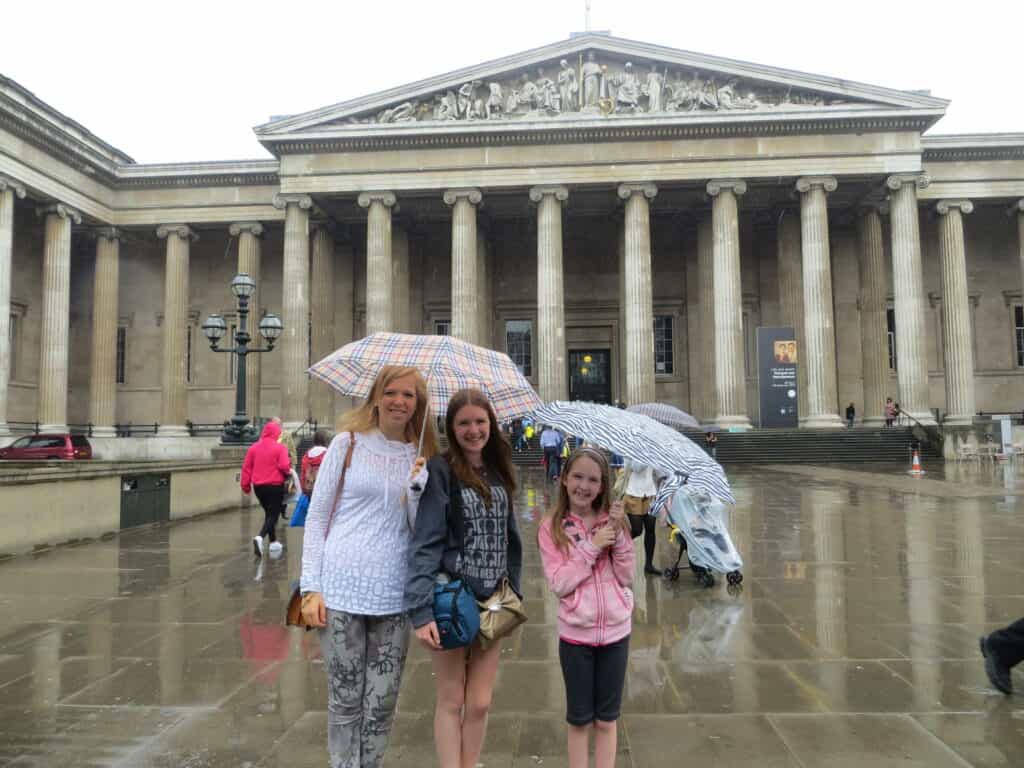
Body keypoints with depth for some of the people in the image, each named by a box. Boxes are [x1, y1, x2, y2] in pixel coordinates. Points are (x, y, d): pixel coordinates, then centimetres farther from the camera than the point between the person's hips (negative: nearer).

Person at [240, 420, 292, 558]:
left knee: (269, 513, 21)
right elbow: (284, 466, -20)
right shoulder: (280, 448, -11)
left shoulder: (254, 447, 3)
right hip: (275, 486, -5)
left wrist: (245, 484, 11)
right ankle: (259, 537, -25)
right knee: (273, 515, 0)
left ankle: (274, 542, 28)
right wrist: (288, 472, 2)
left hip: (258, 486, 5)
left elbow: (246, 467, 4)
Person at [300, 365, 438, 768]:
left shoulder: (418, 458, 8)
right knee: (345, 701, 6)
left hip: (393, 596, 3)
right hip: (341, 590, -2)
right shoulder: (348, 442, 0)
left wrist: (417, 485, -12)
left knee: (381, 704, 8)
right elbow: (316, 516, 1)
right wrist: (311, 587, -5)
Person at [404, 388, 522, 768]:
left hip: (493, 601, 5)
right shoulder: (441, 471, -10)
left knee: (480, 703, 10)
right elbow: (425, 543, -15)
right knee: (451, 700, 7)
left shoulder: (500, 473, 8)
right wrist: (421, 609, -21)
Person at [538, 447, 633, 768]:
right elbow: (559, 584, -14)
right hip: (575, 635, -2)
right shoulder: (551, 528, -7)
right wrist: (591, 546, -20)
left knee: (607, 719, 15)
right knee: (579, 720, 12)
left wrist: (619, 536, -15)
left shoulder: (613, 522, 0)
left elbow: (626, 577, -2)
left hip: (616, 632, 2)